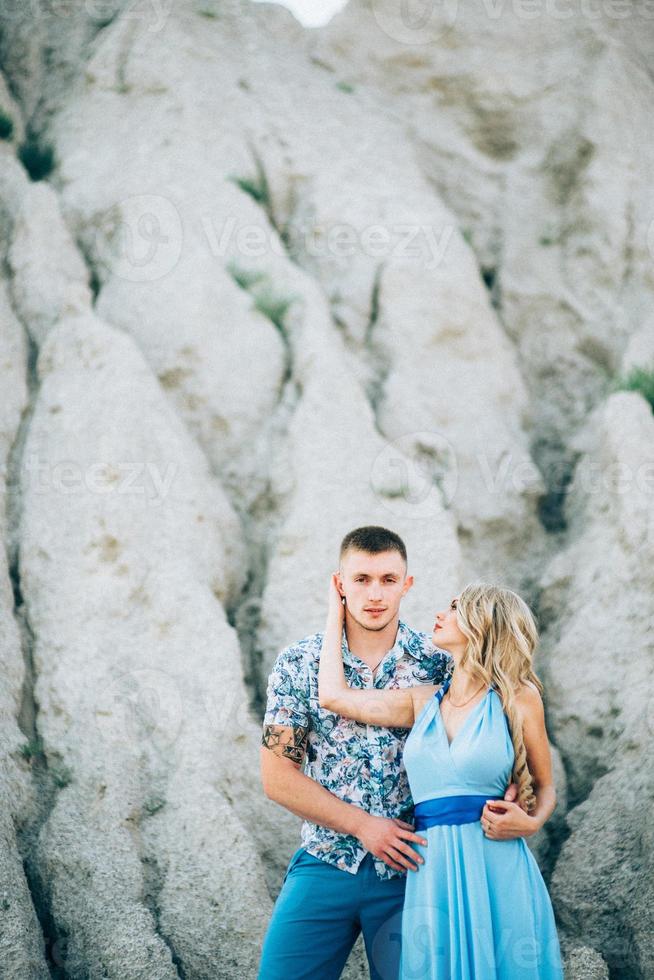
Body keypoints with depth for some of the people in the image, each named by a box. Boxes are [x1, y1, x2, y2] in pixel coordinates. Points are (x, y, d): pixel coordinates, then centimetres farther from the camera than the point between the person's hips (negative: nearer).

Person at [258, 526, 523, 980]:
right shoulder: (298, 663, -2)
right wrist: (363, 825, -11)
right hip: (324, 868, 0)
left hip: (408, 872, 0)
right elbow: (278, 775, -3)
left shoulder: (438, 663, -2)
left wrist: (506, 794, -20)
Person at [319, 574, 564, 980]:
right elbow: (333, 694, 10)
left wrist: (530, 823, -12)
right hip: (432, 871, 3)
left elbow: (545, 787, 10)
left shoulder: (518, 698, 2)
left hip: (496, 869, -3)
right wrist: (337, 611, 20)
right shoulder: (424, 701, 12)